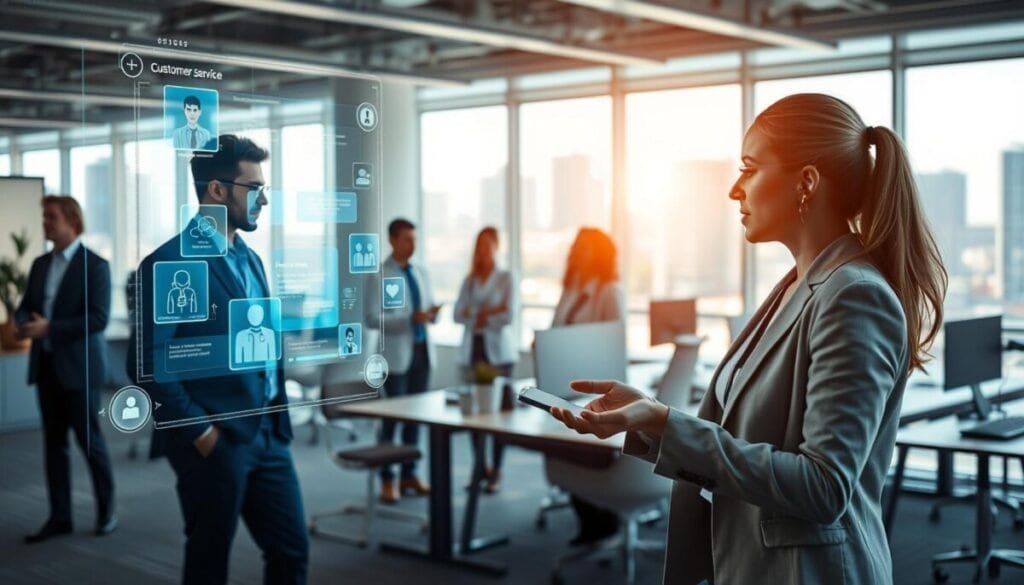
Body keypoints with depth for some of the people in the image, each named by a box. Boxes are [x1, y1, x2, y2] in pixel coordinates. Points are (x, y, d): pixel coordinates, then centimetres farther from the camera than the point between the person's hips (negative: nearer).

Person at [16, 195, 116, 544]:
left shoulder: (95, 266, -9)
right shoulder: (40, 264, 12)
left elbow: (99, 318, -17)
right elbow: (25, 306, 14)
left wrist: (49, 328, -20)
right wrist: (24, 324, -10)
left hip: (79, 367, -6)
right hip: (46, 365, 6)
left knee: (89, 439, 1)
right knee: (53, 442, 8)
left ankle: (107, 511, 17)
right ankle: (59, 517, 15)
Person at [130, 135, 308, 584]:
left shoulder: (249, 259, 14)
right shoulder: (169, 263, -12)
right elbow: (148, 361, -16)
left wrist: (279, 421, 12)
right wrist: (197, 431, -14)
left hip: (267, 435, 8)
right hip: (215, 440, -7)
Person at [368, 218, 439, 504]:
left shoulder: (421, 272, 12)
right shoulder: (380, 275, -8)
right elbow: (372, 318, -14)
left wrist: (431, 314, -5)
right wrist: (410, 319, -22)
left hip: (422, 350, 6)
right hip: (397, 353, -6)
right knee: (393, 416, -1)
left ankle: (409, 474, 20)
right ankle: (387, 479, 9)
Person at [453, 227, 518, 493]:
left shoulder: (506, 278, 2)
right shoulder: (469, 280, 14)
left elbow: (509, 314, -9)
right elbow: (458, 314, 3)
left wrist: (479, 316, -3)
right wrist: (488, 313, -9)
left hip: (498, 350, -4)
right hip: (473, 348, 4)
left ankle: (496, 471, -1)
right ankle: (480, 467, 13)